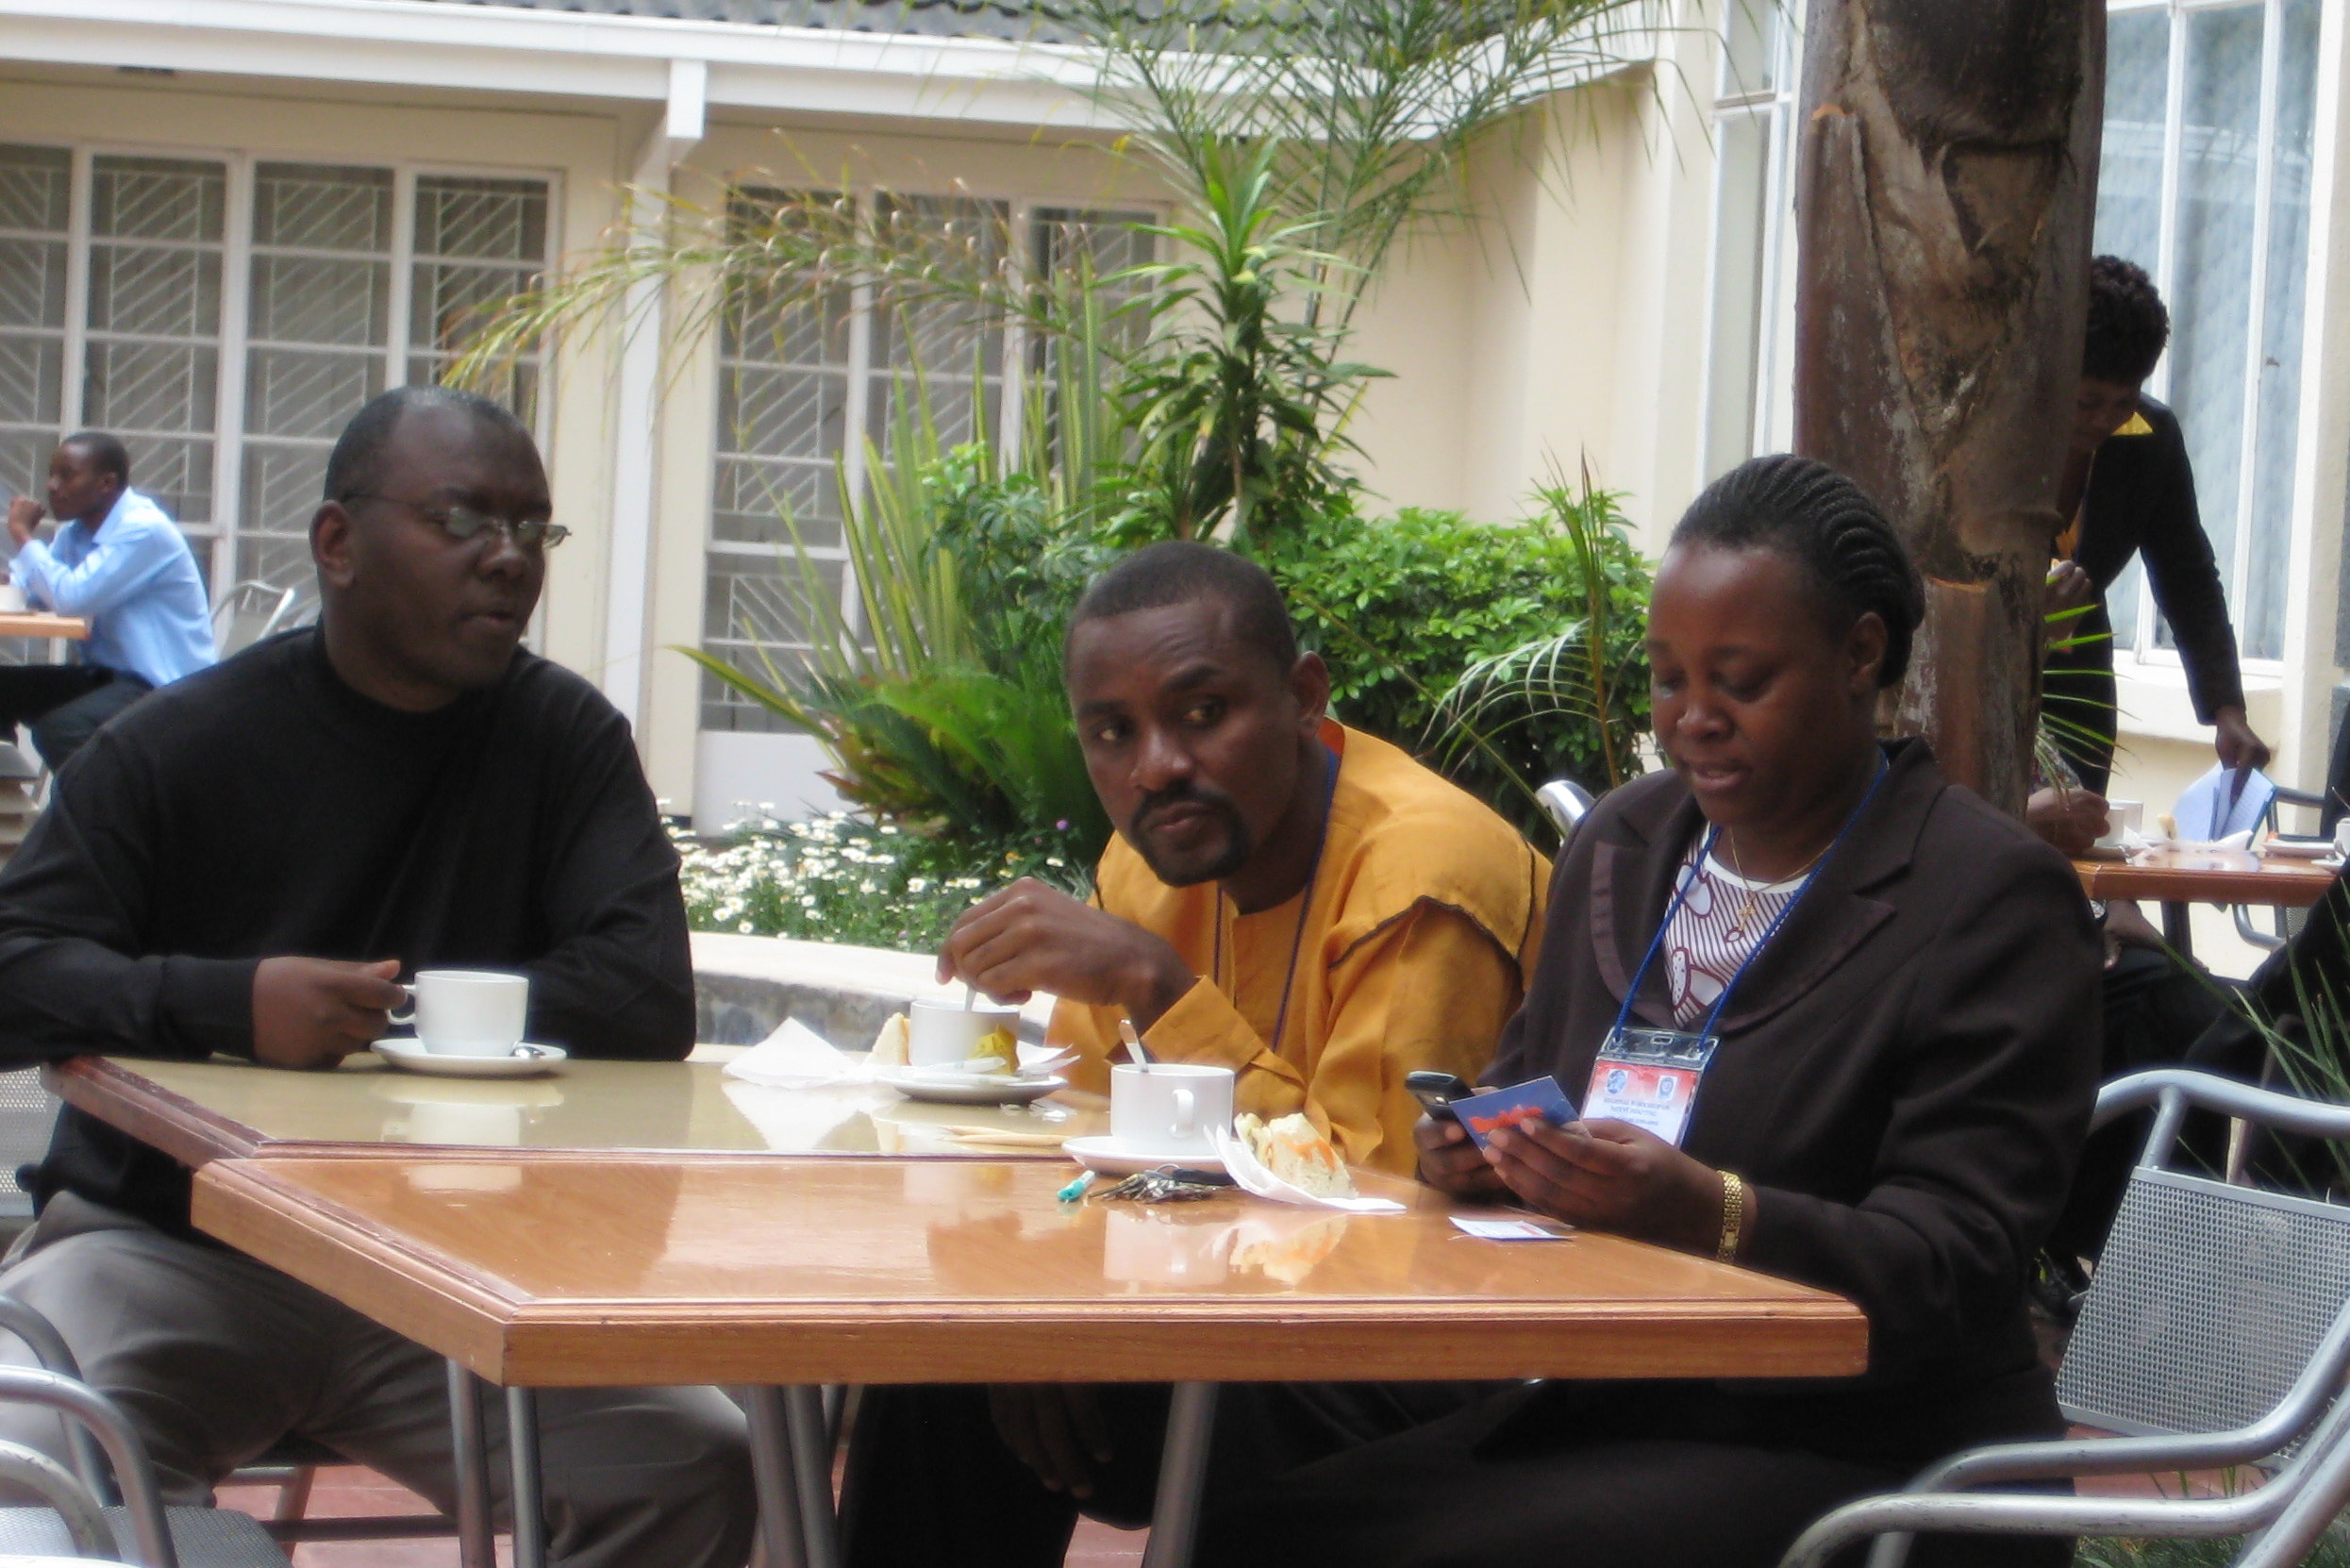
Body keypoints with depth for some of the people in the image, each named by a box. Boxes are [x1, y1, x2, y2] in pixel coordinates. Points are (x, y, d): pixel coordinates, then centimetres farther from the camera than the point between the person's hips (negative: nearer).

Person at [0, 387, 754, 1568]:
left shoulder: (562, 740, 3)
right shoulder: (174, 745, -1)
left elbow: (651, 1000, -8)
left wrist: (378, 1010, -16)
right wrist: (232, 1004, -27)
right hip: (161, 1241, -2)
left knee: (696, 1469, -20)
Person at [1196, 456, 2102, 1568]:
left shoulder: (1993, 895, -7)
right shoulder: (1620, 843, 14)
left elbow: (1958, 1263, -14)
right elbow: (1529, 1078, 25)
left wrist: (1708, 1214, -30)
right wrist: (1484, 1151, -1)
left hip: (1874, 1462, -6)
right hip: (1606, 1411, 7)